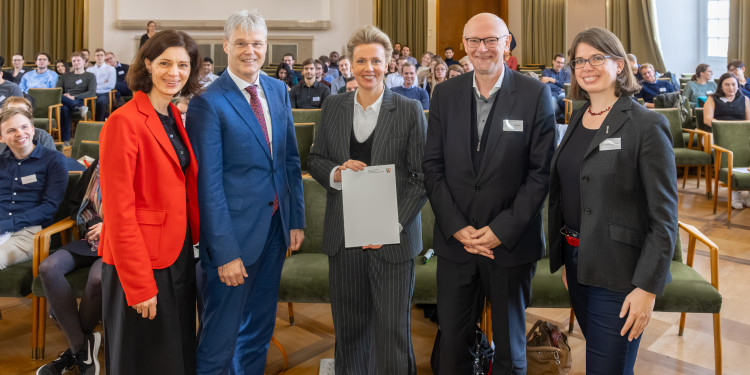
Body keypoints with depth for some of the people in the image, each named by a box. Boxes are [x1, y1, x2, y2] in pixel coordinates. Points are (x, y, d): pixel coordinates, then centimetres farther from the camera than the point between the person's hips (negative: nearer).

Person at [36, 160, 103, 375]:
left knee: (98, 277, -37)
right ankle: (82, 348, -19)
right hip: (91, 241, 6)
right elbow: (76, 204, 21)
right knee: (49, 267, -23)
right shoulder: (97, 166, 12)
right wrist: (90, 224, 2)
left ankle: (76, 347, -9)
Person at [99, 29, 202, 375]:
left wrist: (196, 240, 6)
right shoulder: (124, 121, -16)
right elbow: (118, 211, -18)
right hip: (142, 261, -7)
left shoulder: (174, 118, 8)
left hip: (180, 255, 8)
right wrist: (140, 286, -19)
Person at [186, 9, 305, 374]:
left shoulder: (278, 90, 7)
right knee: (220, 335, 8)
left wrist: (296, 220, 8)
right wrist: (225, 251, -16)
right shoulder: (207, 102, -13)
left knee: (260, 329, 20)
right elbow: (208, 183, -15)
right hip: (235, 232, -6)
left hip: (275, 227, 6)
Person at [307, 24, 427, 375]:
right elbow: (315, 159, 13)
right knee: (348, 321, 14)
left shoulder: (409, 110, -3)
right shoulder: (333, 107, 7)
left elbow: (421, 177, -4)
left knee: (392, 326, 4)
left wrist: (394, 225, -14)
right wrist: (336, 172, -10)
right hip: (343, 235, 3)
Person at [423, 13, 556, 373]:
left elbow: (541, 170, -8)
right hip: (455, 239, 2)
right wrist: (457, 226, -8)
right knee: (452, 343, 12)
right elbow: (433, 165, 2)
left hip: (512, 242, -2)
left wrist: (503, 230, -13)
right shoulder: (445, 93, 3)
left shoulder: (535, 93, -5)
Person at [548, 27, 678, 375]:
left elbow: (664, 215, -14)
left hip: (618, 273, -6)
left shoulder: (647, 125, -12)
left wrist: (648, 287, -17)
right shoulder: (577, 120, 9)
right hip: (577, 263, 7)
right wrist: (563, 257, 12)